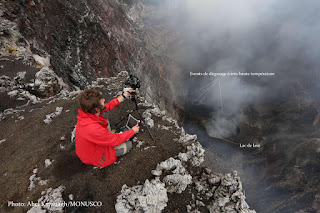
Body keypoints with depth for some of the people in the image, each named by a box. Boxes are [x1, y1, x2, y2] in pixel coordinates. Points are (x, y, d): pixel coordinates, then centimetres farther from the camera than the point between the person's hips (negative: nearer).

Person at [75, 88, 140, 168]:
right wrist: (133, 131, -12)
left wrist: (124, 96, -2)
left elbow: (108, 106, -3)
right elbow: (116, 140, -26)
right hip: (96, 158, -7)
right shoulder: (93, 129, -42)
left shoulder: (86, 112, -19)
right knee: (128, 144, 4)